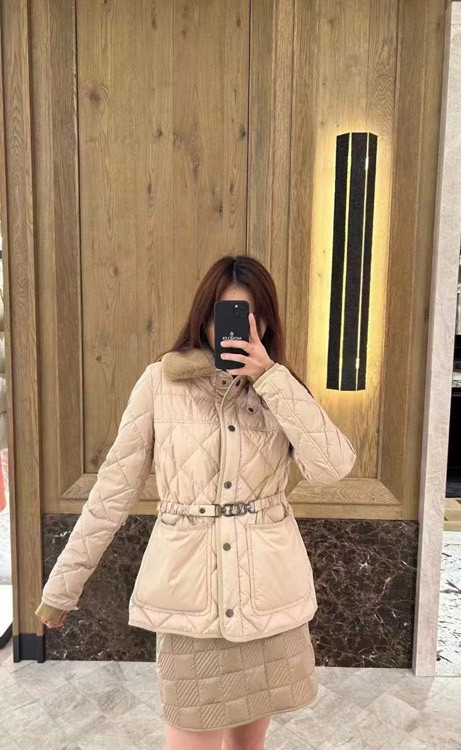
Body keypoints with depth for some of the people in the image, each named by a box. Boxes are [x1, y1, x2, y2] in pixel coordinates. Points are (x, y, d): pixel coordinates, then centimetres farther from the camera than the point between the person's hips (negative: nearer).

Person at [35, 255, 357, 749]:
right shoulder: (160, 382, -6)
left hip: (269, 592, 3)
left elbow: (333, 467, -15)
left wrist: (269, 377, -18)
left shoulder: (281, 389, 1)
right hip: (189, 591, -2)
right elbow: (112, 491, -3)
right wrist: (63, 586, 2)